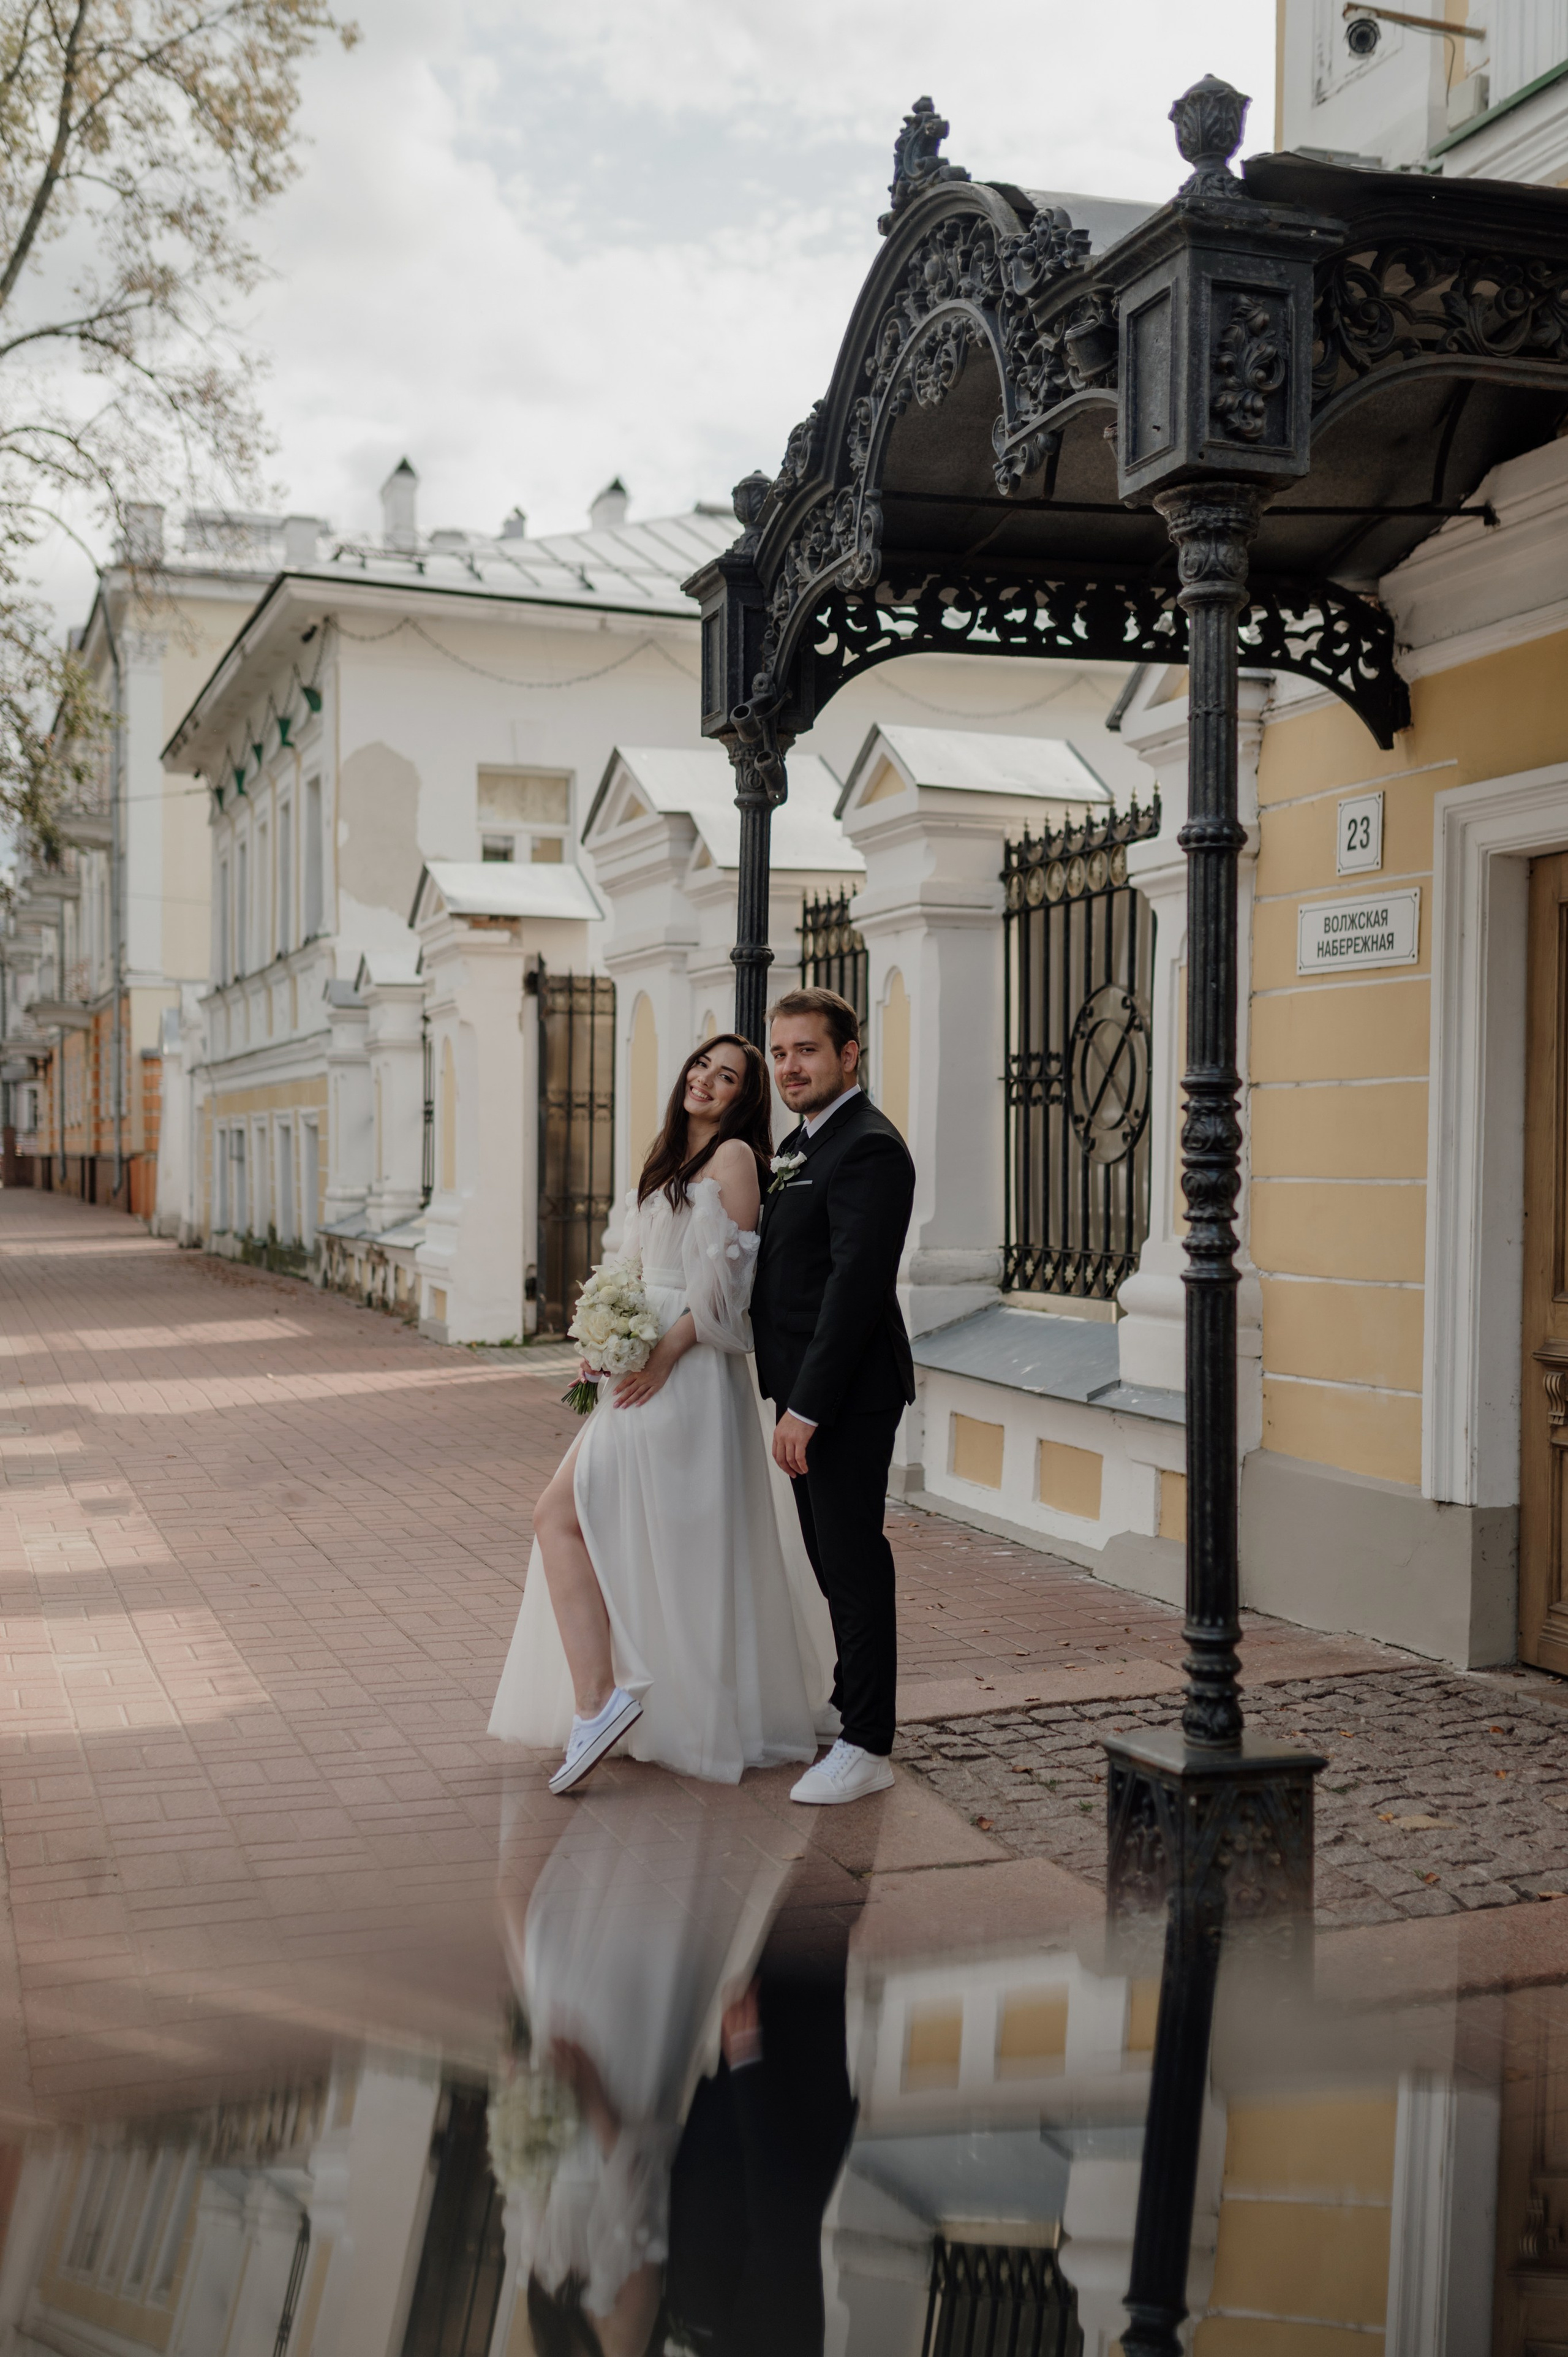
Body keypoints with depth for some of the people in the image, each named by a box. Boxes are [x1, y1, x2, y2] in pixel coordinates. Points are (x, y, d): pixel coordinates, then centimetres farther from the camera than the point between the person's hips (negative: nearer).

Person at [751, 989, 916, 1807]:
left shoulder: (868, 1148, -16)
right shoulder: (800, 1144, 16)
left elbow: (855, 1284, -23)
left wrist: (806, 1408, -23)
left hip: (846, 1393, -10)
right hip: (808, 1390, 10)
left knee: (854, 1561, -4)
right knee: (833, 1557, 18)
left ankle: (868, 1747, 4)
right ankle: (852, 1701, 32)